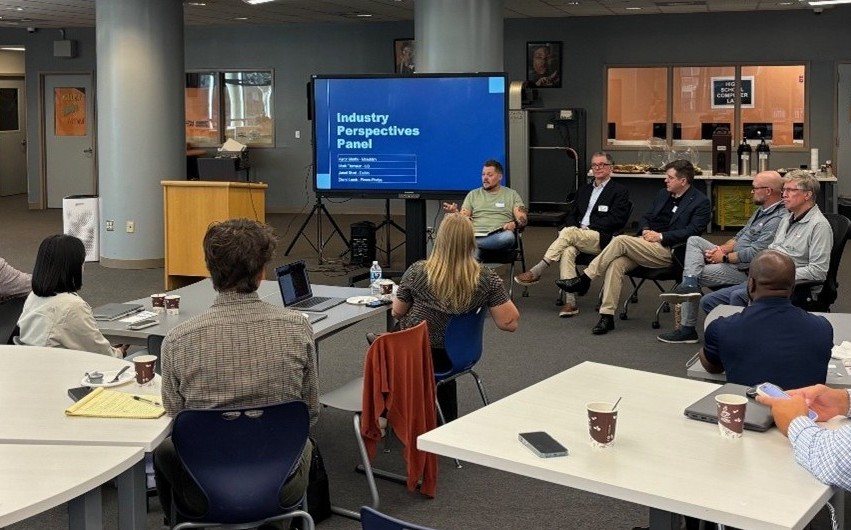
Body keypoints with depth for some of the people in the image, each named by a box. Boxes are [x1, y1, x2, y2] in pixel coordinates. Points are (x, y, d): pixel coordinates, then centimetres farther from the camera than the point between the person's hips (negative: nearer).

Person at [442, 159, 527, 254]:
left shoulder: (511, 194, 18)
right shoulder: (473, 194, 22)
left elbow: (522, 220, 9)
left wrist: (514, 224, -15)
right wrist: (454, 213, -10)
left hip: (498, 235, 0)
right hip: (475, 235, 0)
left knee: (508, 236, -40)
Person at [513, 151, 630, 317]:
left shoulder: (620, 191, 7)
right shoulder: (584, 190, 27)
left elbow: (616, 219, -5)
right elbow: (571, 215, 24)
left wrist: (588, 228, -11)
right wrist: (573, 227, -1)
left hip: (601, 239, -5)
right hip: (577, 236, 5)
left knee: (568, 233, -32)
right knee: (568, 251, -32)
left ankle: (535, 272, -27)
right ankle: (570, 302, -37)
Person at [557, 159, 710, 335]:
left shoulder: (700, 202, -2)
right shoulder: (663, 194, 20)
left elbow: (692, 231, -13)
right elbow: (646, 217, 26)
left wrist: (661, 236, -16)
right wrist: (646, 230, 2)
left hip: (668, 251, -6)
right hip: (647, 242, 6)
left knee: (621, 240, -25)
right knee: (616, 262, -25)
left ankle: (584, 279, -16)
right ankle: (607, 316, -24)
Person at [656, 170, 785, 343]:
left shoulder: (777, 219, -23)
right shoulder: (762, 210, 12)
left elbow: (754, 253, -26)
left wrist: (724, 257, -14)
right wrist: (723, 248, -1)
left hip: (743, 270, -10)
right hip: (731, 258, 10)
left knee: (695, 273, -11)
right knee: (694, 240, -1)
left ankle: (687, 329, -3)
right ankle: (689, 284, -19)